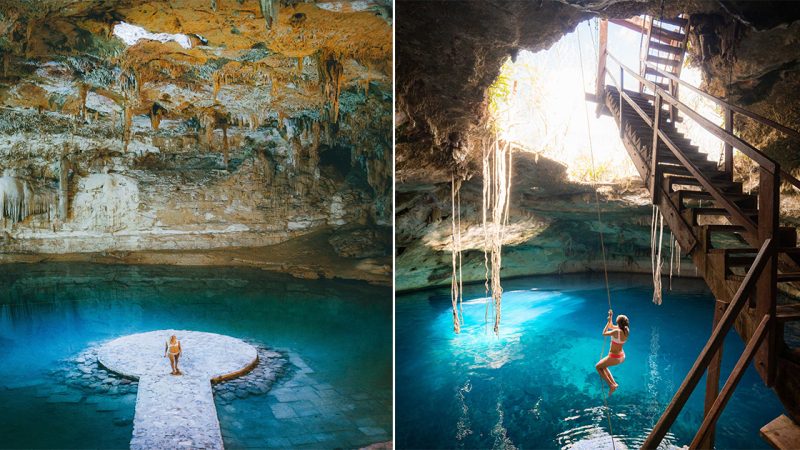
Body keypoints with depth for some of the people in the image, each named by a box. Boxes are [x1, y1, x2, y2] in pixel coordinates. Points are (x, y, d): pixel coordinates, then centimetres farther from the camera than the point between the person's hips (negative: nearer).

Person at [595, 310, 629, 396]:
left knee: (598, 366, 15)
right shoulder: (626, 330, -4)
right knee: (603, 365, 29)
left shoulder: (617, 331, -29)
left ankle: (611, 385, 6)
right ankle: (613, 383, 22)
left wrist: (609, 321, -10)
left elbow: (604, 333, -13)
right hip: (622, 357, 8)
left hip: (614, 357, -8)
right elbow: (611, 327, 12)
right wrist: (610, 318, 7)